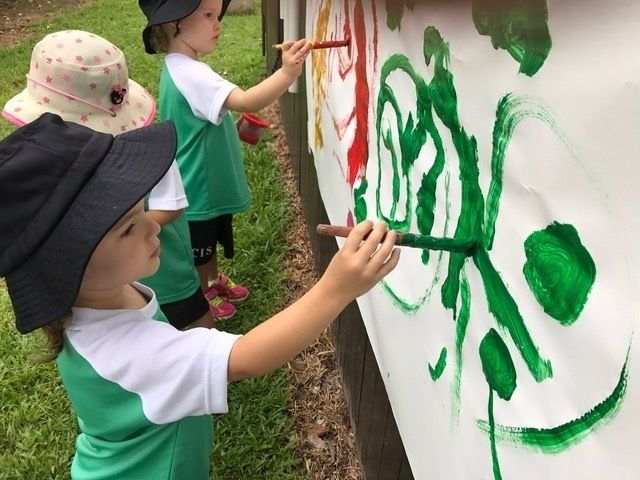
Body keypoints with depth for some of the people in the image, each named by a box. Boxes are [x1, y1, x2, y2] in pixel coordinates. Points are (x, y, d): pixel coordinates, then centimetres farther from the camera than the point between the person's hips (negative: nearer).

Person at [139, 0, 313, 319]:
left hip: (210, 183, 10)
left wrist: (232, 129, 14)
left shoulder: (181, 68, 3)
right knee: (198, 252, 15)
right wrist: (287, 74, -51)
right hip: (197, 190, -10)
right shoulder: (190, 74, -31)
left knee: (211, 242, 30)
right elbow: (245, 102, -43)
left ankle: (213, 281, 52)